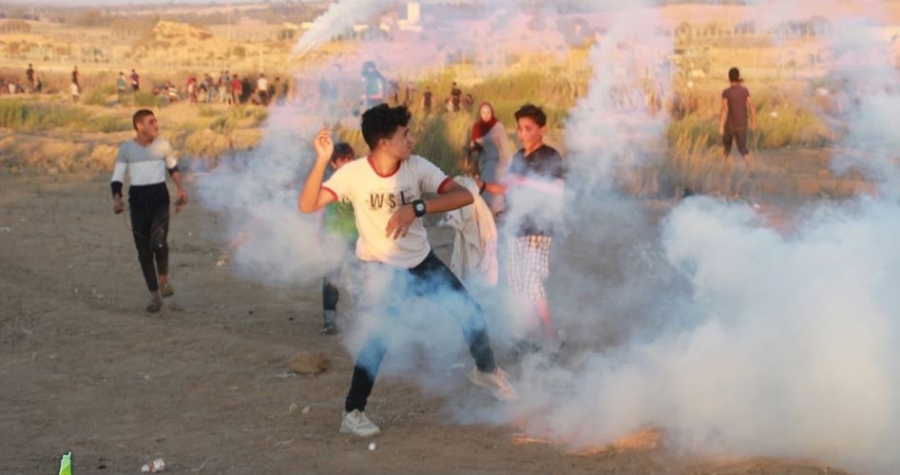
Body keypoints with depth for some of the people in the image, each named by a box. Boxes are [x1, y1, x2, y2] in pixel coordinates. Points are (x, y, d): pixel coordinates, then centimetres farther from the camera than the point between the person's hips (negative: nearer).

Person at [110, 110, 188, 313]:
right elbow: (116, 178, 1)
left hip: (160, 199, -1)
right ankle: (155, 295, 17)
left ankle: (163, 278, 4)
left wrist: (180, 188, 8)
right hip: (137, 201, 1)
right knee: (143, 251, 4)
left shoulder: (163, 144, 3)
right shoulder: (126, 149, 0)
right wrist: (116, 199, -16)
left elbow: (173, 167, 21)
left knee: (158, 242, -24)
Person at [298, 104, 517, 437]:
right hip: (382, 267, -4)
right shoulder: (354, 174, -20)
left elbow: (464, 195, -25)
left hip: (422, 260, 4)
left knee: (471, 311, 6)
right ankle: (353, 413, -11)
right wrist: (322, 160, -38)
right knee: (380, 332, -22)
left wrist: (416, 208, -36)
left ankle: (486, 370, 35)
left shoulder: (417, 167, -15)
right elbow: (307, 205, -27)